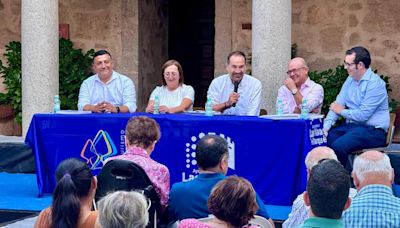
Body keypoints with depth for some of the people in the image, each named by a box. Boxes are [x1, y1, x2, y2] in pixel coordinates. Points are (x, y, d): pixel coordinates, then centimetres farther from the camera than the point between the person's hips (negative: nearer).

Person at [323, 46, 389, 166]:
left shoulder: (375, 84, -15)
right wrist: (326, 127, -9)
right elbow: (337, 105, 7)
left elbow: (363, 115, -20)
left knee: (338, 146, -30)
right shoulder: (350, 80, 11)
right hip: (351, 126, 8)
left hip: (373, 130, -8)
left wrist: (342, 111, -4)